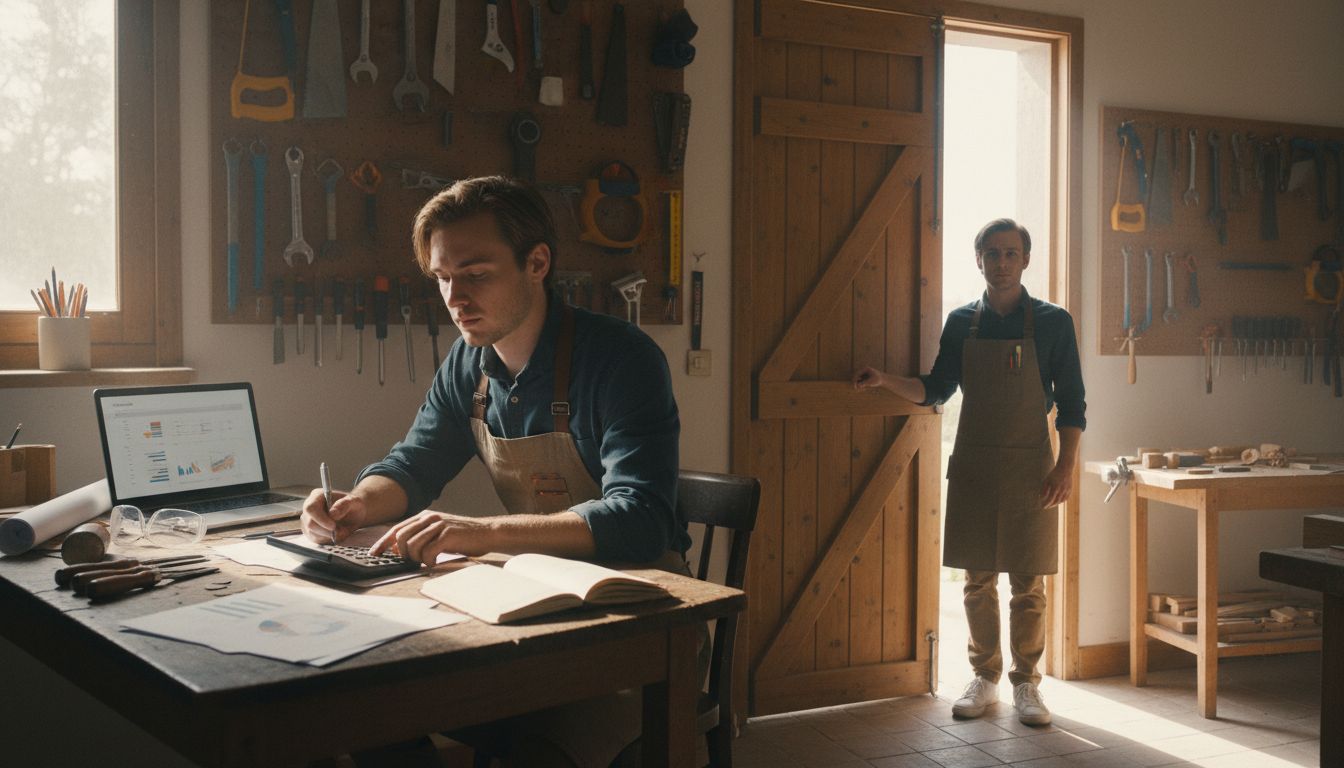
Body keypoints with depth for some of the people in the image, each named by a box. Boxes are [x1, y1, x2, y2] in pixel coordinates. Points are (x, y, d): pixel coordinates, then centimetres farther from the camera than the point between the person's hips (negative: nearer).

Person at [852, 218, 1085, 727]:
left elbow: (1072, 404, 0)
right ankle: (984, 678, 20)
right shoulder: (961, 323, 7)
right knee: (979, 581, 8)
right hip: (972, 465, 2)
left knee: (1028, 584, 2)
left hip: (1030, 467, -2)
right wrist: (884, 381, -4)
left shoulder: (1052, 322, 0)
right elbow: (936, 390, 12)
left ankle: (1026, 684, 15)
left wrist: (1065, 468, -8)